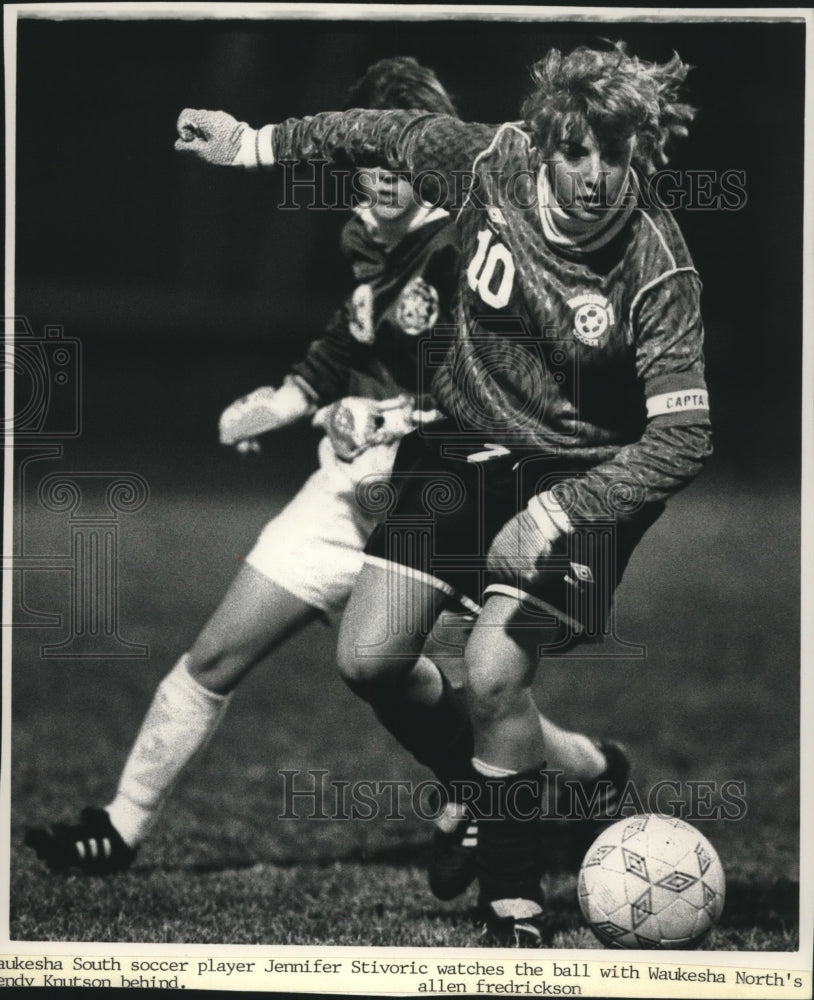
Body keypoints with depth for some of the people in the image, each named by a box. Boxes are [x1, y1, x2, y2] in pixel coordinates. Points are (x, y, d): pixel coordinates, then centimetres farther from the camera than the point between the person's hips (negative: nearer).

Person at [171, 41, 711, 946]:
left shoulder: (657, 270, -25)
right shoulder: (489, 162, -16)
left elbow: (683, 438, -27)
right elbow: (390, 133, 5)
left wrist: (554, 515, -33)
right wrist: (255, 143, 13)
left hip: (581, 476, -5)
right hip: (465, 444, 5)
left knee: (493, 673, -21)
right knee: (370, 659, -4)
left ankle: (515, 907, -3)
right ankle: (476, 794, 26)